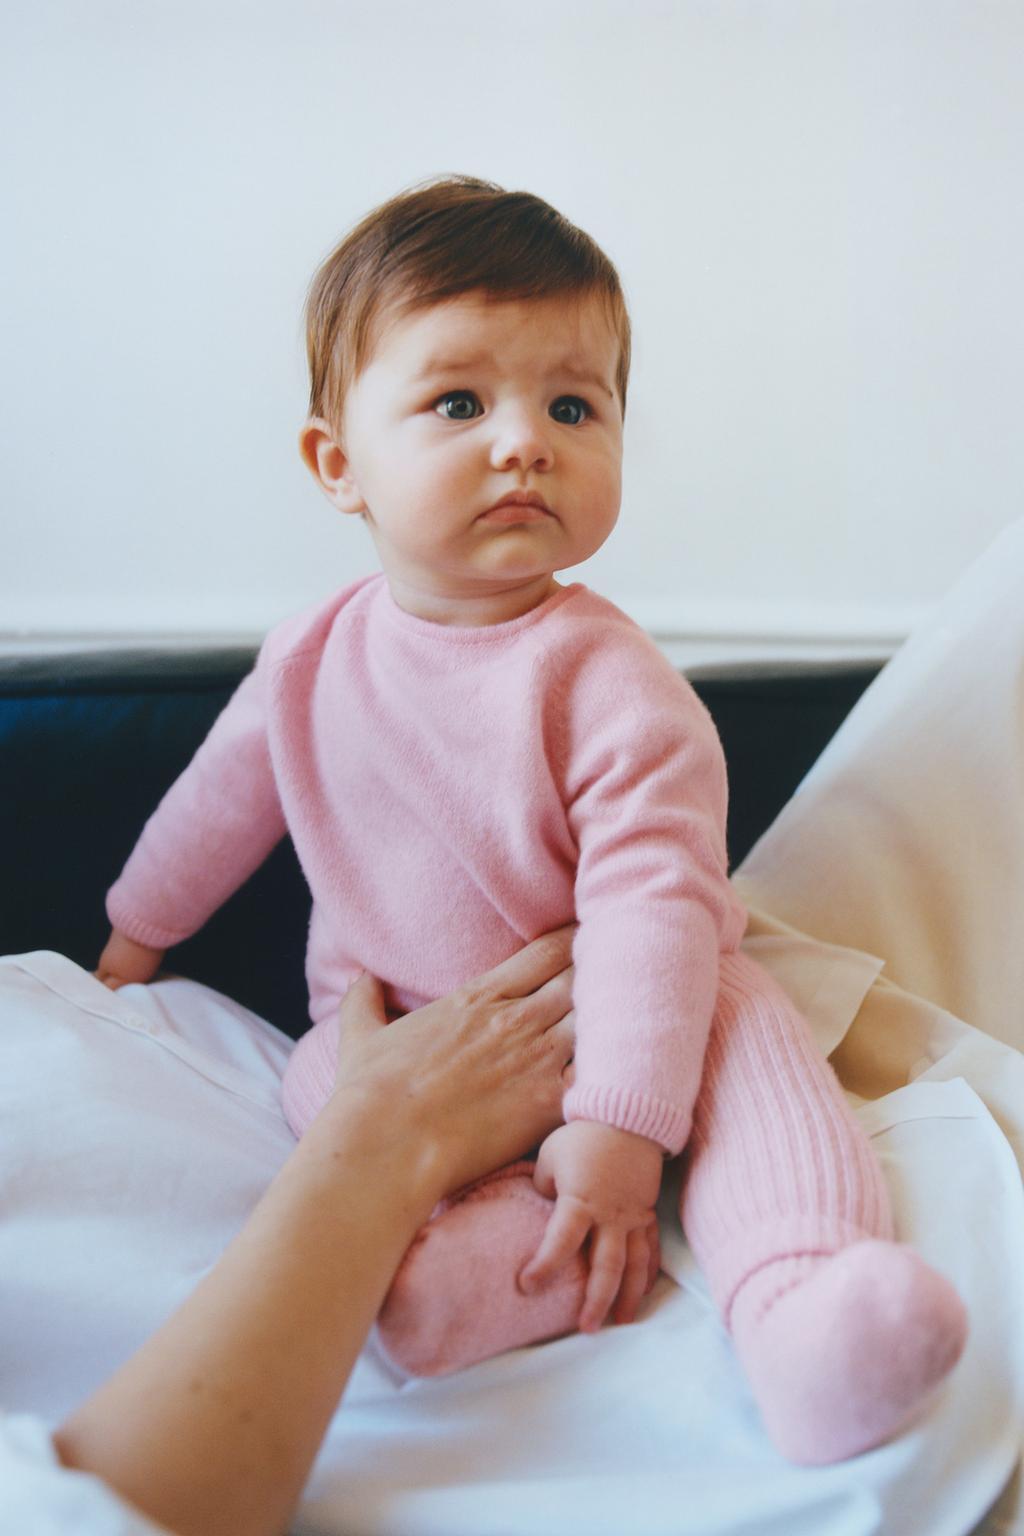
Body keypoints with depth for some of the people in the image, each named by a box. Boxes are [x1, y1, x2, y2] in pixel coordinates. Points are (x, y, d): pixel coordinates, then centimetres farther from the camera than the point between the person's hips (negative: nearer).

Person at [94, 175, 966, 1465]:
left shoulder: (607, 677, -20)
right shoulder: (312, 662, -5)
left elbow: (655, 900, -25)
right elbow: (225, 798, 14)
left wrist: (619, 1124, -32)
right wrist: (136, 930, 28)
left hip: (600, 1017, -3)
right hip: (395, 1029, 4)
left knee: (744, 1023, -28)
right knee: (323, 1081, -23)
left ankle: (804, 1299, -43)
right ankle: (505, 1231, -39)